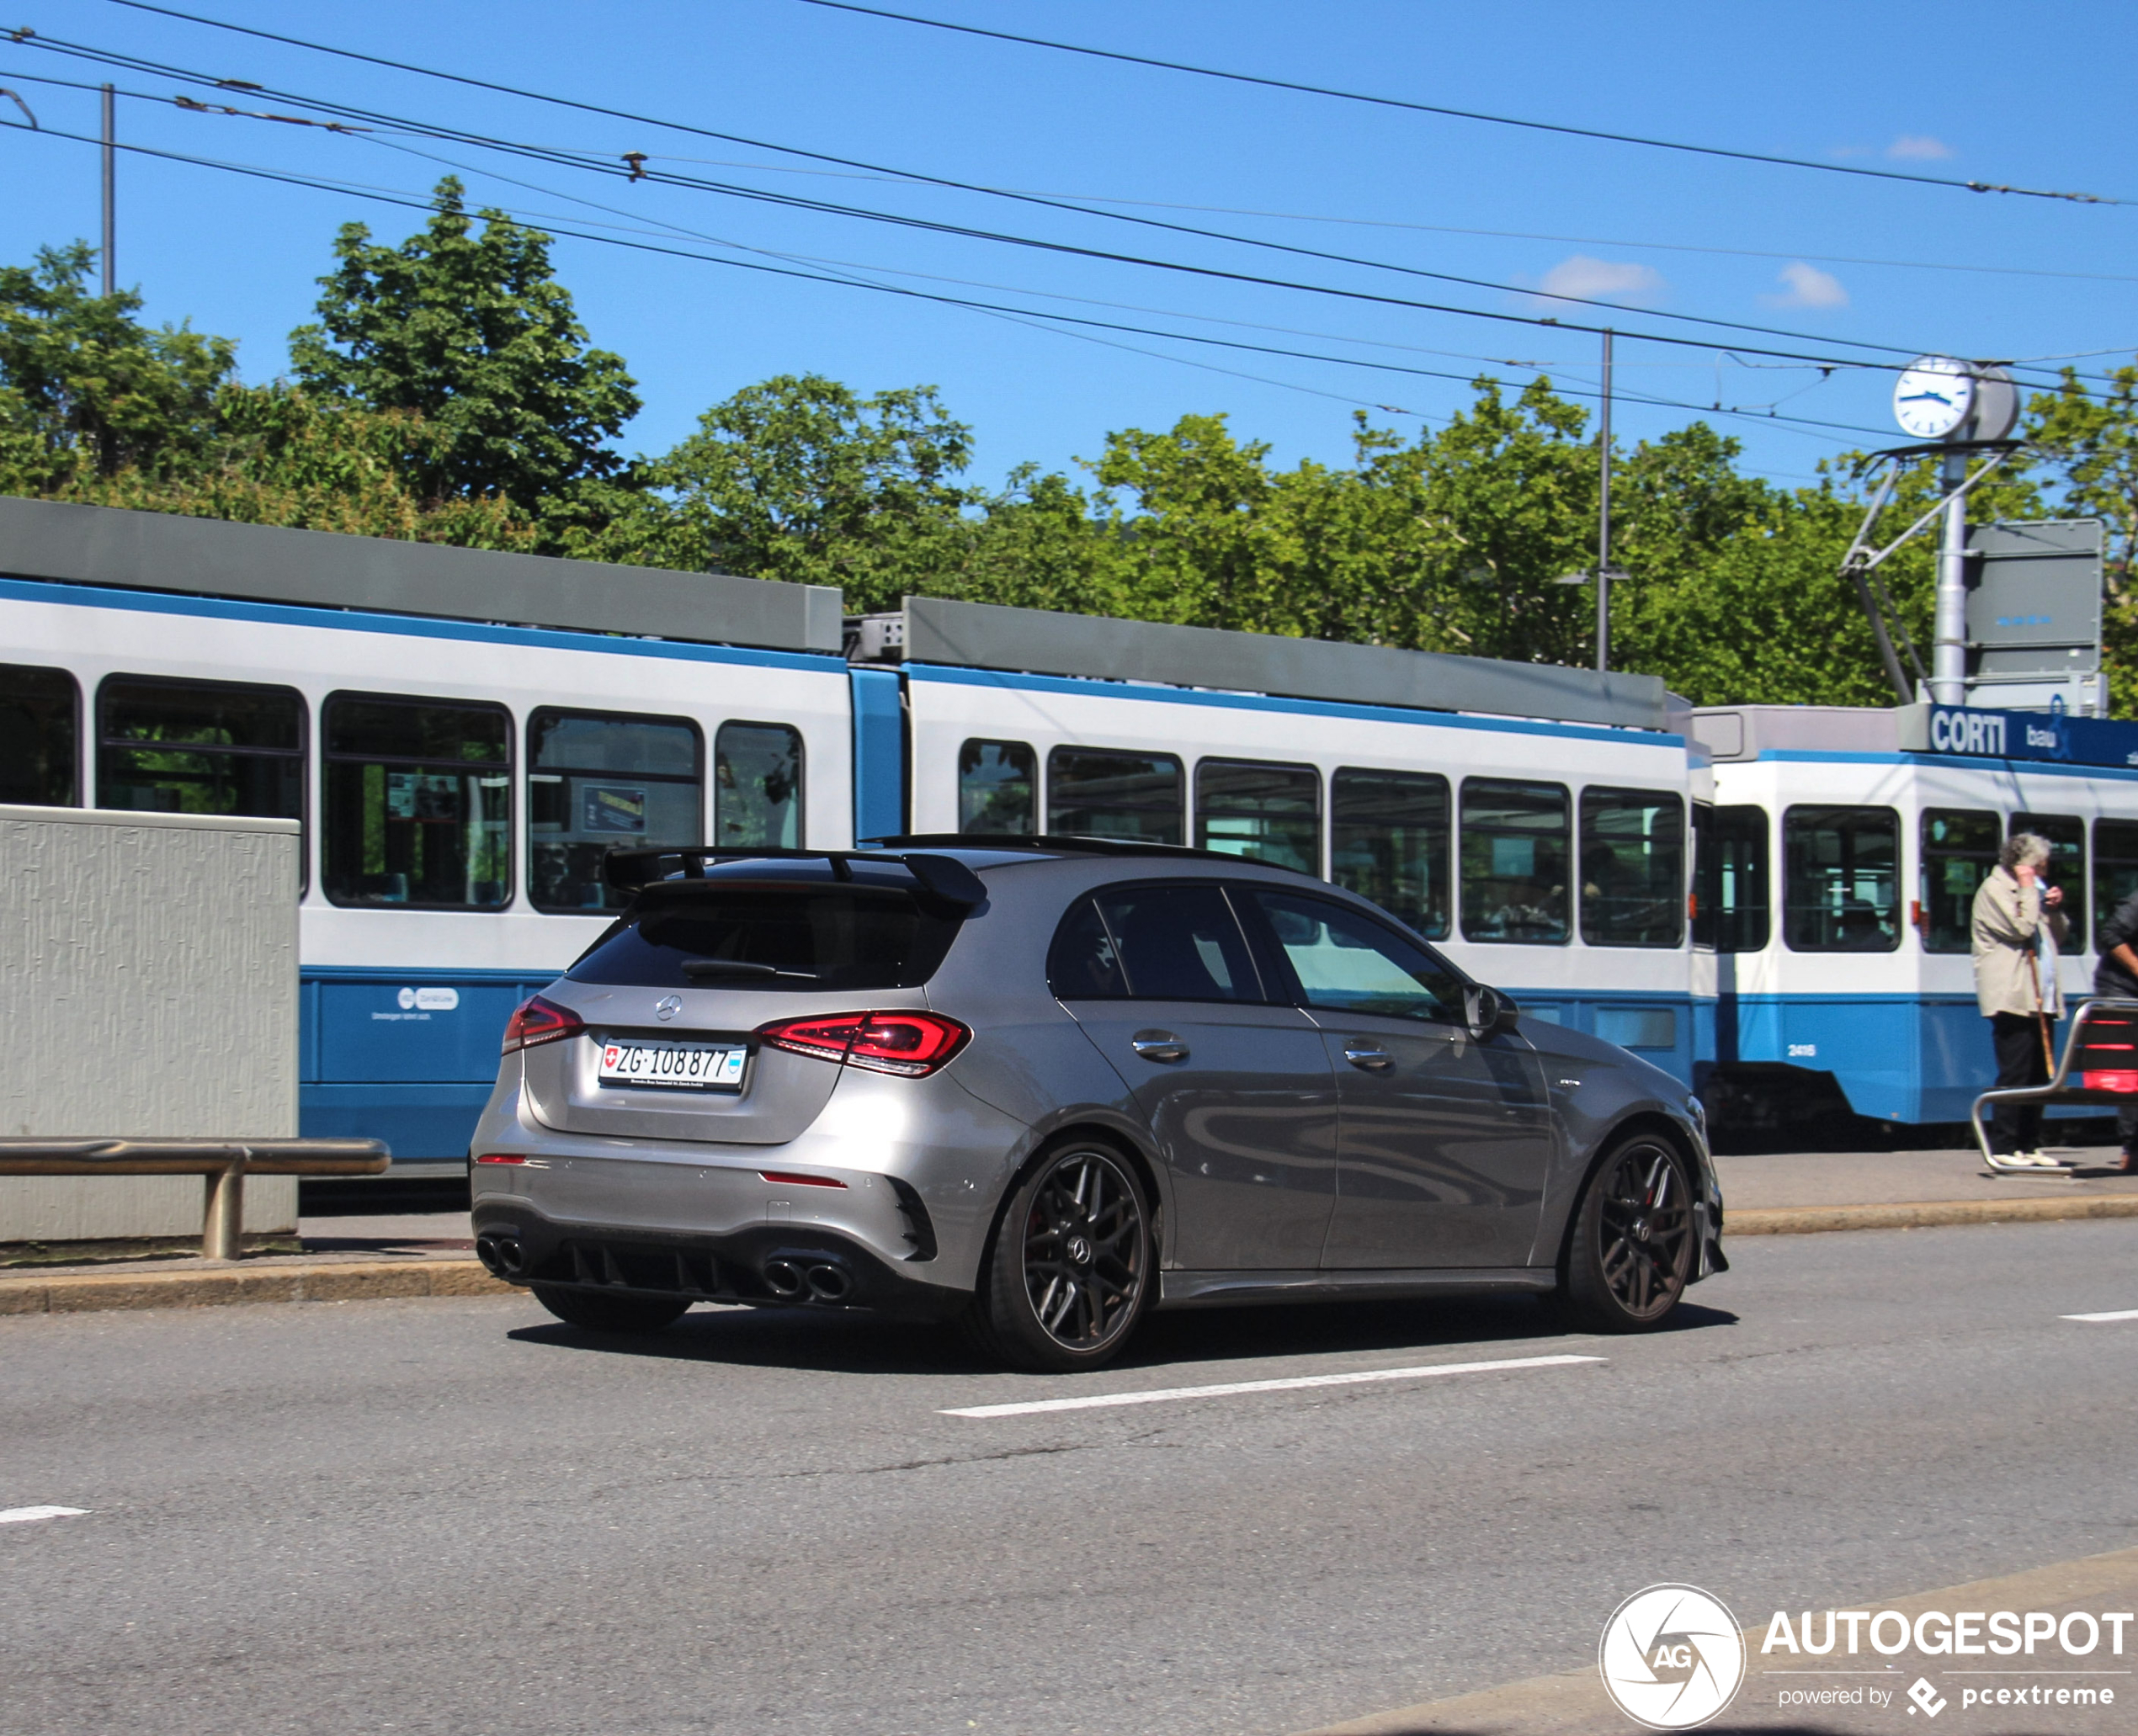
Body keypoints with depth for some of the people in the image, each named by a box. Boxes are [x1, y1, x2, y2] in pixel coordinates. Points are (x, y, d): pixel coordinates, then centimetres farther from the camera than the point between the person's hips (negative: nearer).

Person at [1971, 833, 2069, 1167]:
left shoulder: (2028, 890, 21)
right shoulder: (1994, 889, -5)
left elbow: (2059, 936, 24)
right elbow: (2021, 928, -19)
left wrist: (2054, 910, 6)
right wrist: (2028, 890, -10)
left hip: (2040, 998, 9)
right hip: (2012, 998, -9)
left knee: (2038, 1075, 7)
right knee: (2015, 1074, -11)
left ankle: (2028, 1146, 12)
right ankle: (2003, 1148, -9)